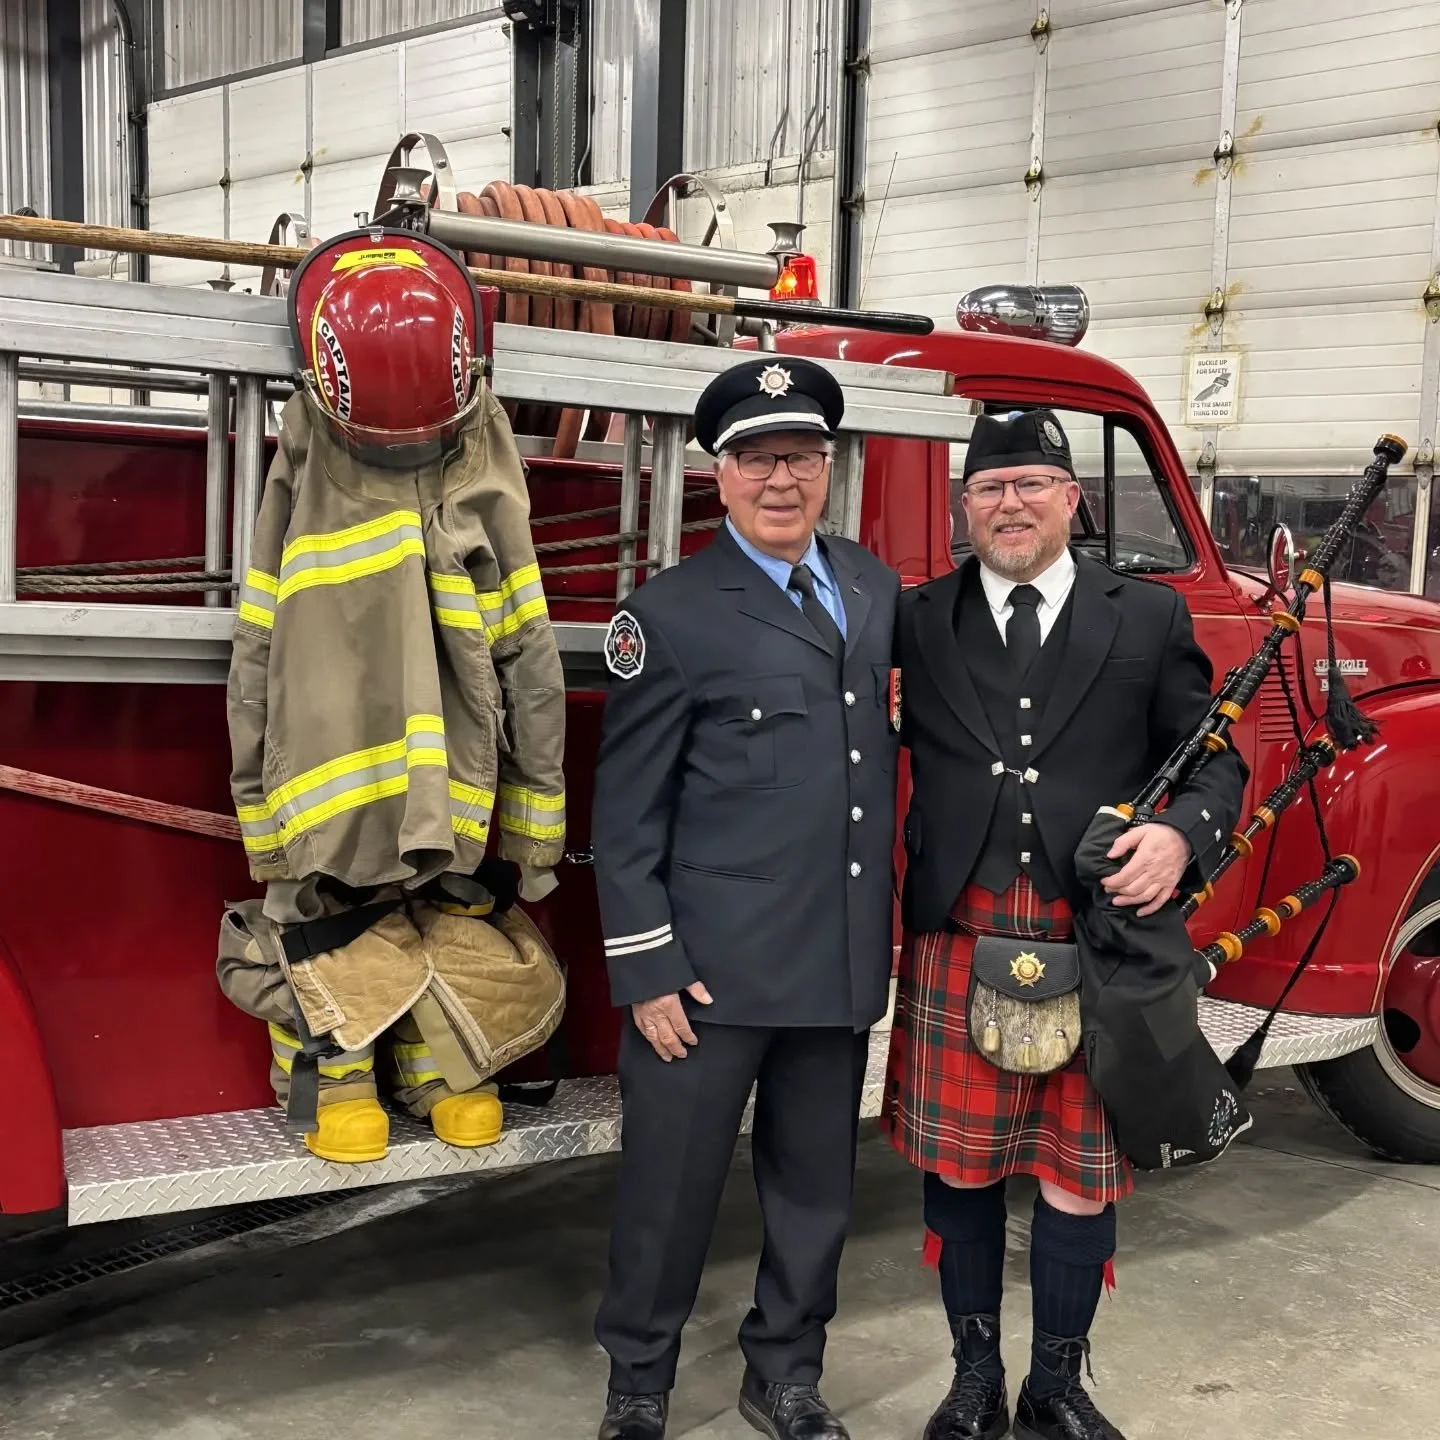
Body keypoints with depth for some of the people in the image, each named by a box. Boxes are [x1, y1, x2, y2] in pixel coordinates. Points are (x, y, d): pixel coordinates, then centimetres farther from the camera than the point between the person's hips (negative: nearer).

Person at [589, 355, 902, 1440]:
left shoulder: (877, 588, 9)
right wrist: (645, 971, -9)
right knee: (672, 1187, 7)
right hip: (712, 967, -5)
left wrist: (893, 925, 6)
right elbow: (626, 812, -7)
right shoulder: (670, 614, -7)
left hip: (843, 966, 5)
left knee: (816, 1185, 16)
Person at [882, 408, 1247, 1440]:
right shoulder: (917, 622, 7)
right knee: (958, 1167, 10)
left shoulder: (1149, 619, 6)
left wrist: (1183, 835, -11)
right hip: (958, 940, 0)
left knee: (1083, 1176, 10)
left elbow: (1215, 762, 6)